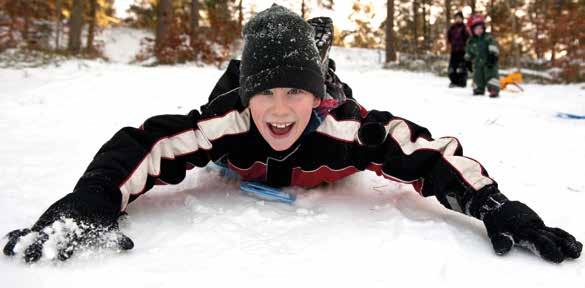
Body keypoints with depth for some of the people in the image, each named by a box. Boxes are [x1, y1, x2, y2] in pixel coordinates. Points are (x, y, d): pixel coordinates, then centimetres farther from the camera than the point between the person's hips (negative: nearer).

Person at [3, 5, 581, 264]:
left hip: (327, 176, 0)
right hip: (244, 172, 1)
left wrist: (498, 208, -57)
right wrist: (87, 206, -61)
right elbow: (139, 146, -47)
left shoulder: (343, 124, -49)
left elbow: (430, 154, -47)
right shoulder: (227, 121, -47)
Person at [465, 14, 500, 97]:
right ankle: (478, 90, 23)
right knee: (477, 77, 8)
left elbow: (493, 48, -13)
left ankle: (494, 90, -21)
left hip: (489, 63, -4)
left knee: (491, 75, -16)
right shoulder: (471, 41, 8)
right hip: (477, 64, 5)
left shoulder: (488, 37, -5)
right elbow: (468, 53, 18)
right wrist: (468, 62, 17)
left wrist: (492, 56, -25)